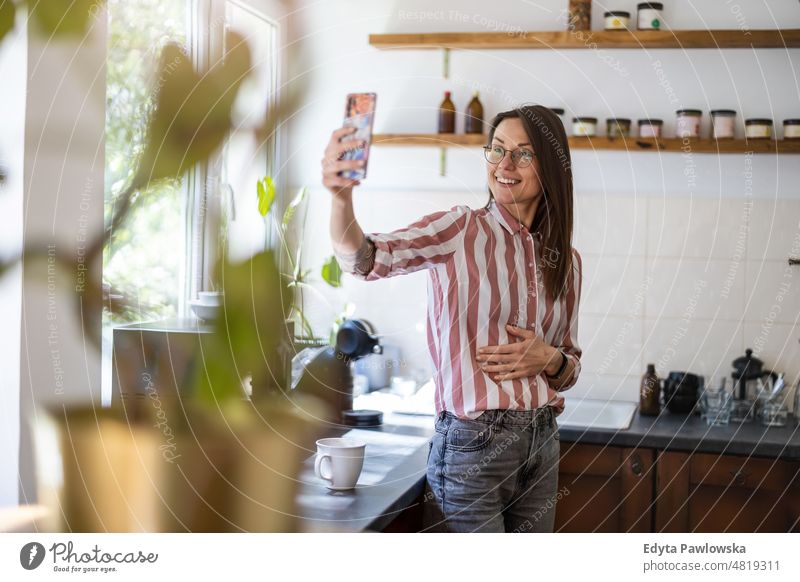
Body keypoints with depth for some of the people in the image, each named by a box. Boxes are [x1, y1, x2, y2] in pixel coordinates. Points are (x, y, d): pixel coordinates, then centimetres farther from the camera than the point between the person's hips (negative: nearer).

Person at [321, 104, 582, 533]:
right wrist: (341, 197, -45)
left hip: (542, 446, 6)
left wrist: (549, 359, -6)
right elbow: (365, 259, -24)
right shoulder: (460, 230, -6)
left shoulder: (566, 260, 9)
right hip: (472, 446, -6)